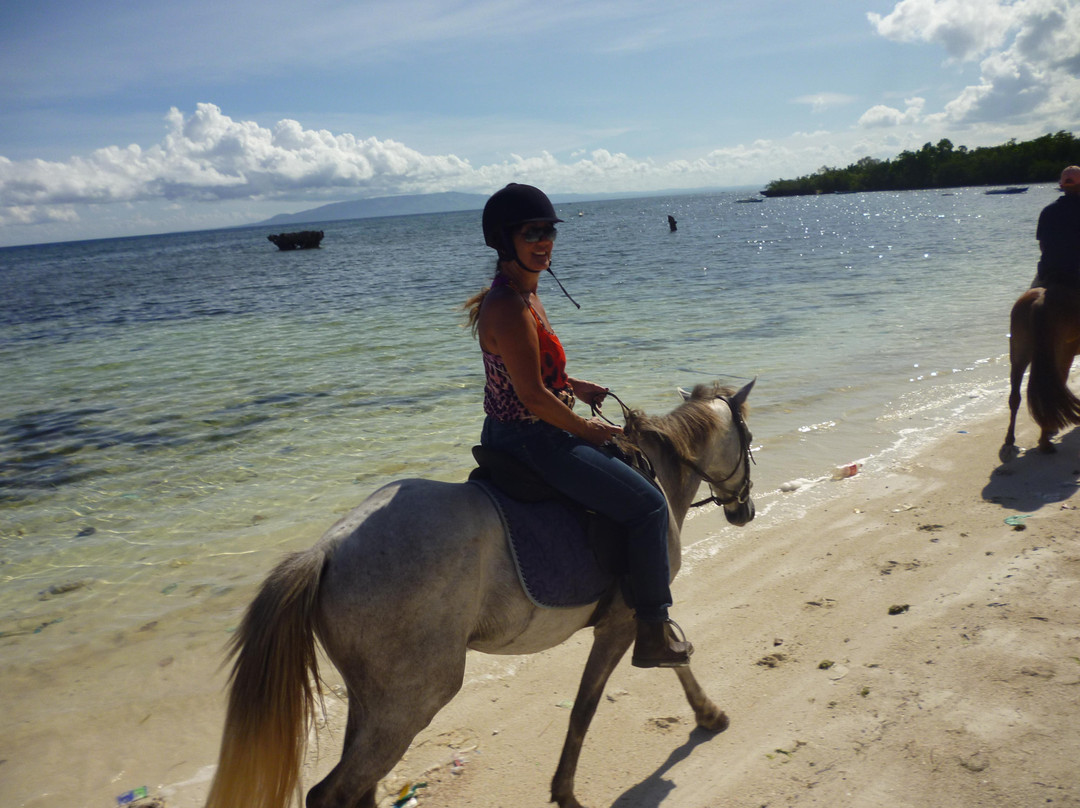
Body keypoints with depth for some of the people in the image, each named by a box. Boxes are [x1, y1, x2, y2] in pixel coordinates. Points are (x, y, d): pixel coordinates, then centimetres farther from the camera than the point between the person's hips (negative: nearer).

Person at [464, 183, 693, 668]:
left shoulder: (524, 294, 8)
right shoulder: (509, 307, -24)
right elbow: (533, 397, -25)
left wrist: (575, 386, 11)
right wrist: (584, 428, -12)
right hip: (530, 440, -11)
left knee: (616, 465, 33)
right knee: (647, 503, -7)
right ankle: (653, 632, 3)